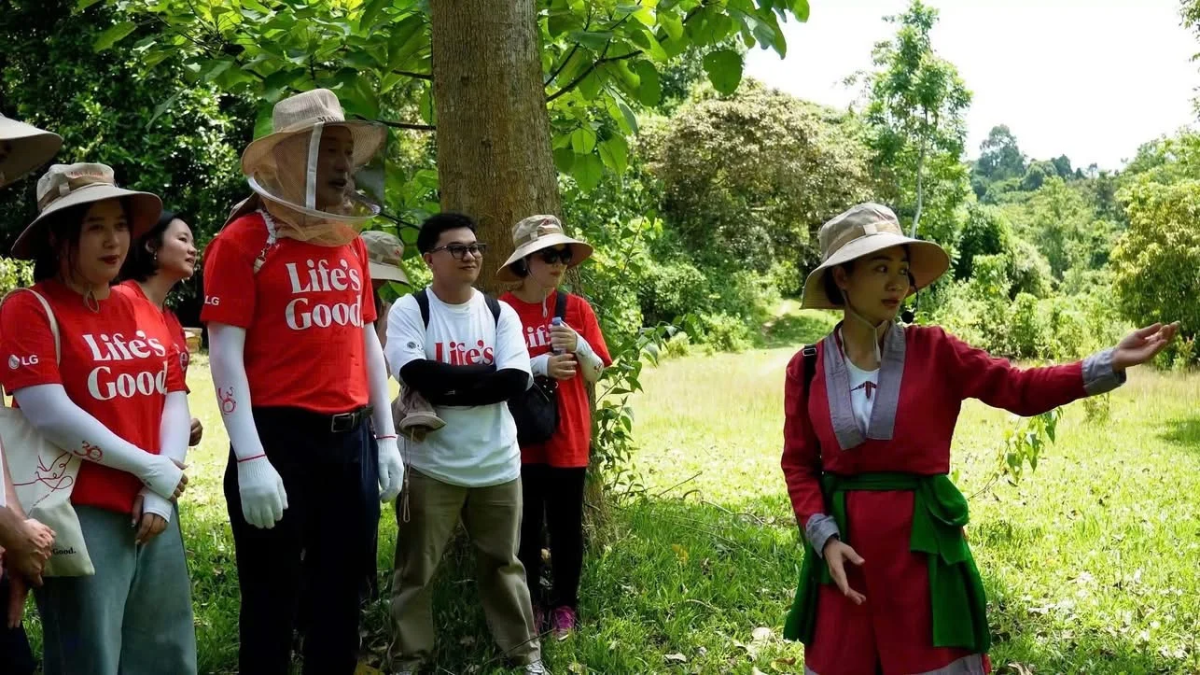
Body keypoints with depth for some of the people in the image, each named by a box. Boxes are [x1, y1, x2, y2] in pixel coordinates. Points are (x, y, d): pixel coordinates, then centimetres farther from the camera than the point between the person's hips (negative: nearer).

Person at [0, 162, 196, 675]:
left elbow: (174, 399, 9)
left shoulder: (143, 310, 14)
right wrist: (147, 467, -12)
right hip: (81, 514, -6)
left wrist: (162, 492, -5)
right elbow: (50, 414, -16)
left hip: (154, 510, 6)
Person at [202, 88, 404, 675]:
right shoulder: (243, 241, -6)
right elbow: (225, 354, -11)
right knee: (273, 604, 4)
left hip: (351, 438, 6)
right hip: (280, 436, -6)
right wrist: (250, 459, -17)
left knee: (341, 596, 14)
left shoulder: (350, 241, 14)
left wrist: (386, 436, 15)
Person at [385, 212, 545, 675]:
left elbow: (517, 379, -9)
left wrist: (447, 387, -14)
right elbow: (418, 375, -20)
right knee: (416, 569, 6)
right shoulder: (409, 310, -5)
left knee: (503, 564, 15)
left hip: (497, 464, 3)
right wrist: (485, 375, -13)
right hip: (431, 465, -3)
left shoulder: (501, 313, 5)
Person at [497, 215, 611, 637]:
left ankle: (565, 604, 22)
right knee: (526, 525, 8)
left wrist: (578, 346, -16)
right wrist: (539, 366, -20)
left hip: (568, 437, 2)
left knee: (566, 524, 8)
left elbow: (595, 374, 3)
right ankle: (531, 603, 23)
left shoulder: (577, 309, 1)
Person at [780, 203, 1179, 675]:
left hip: (923, 542, 0)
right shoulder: (807, 368, -2)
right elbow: (799, 465, 2)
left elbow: (1019, 389, -5)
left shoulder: (933, 352, -2)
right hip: (845, 545, 1)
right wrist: (824, 537, -10)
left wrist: (1110, 364, -15)